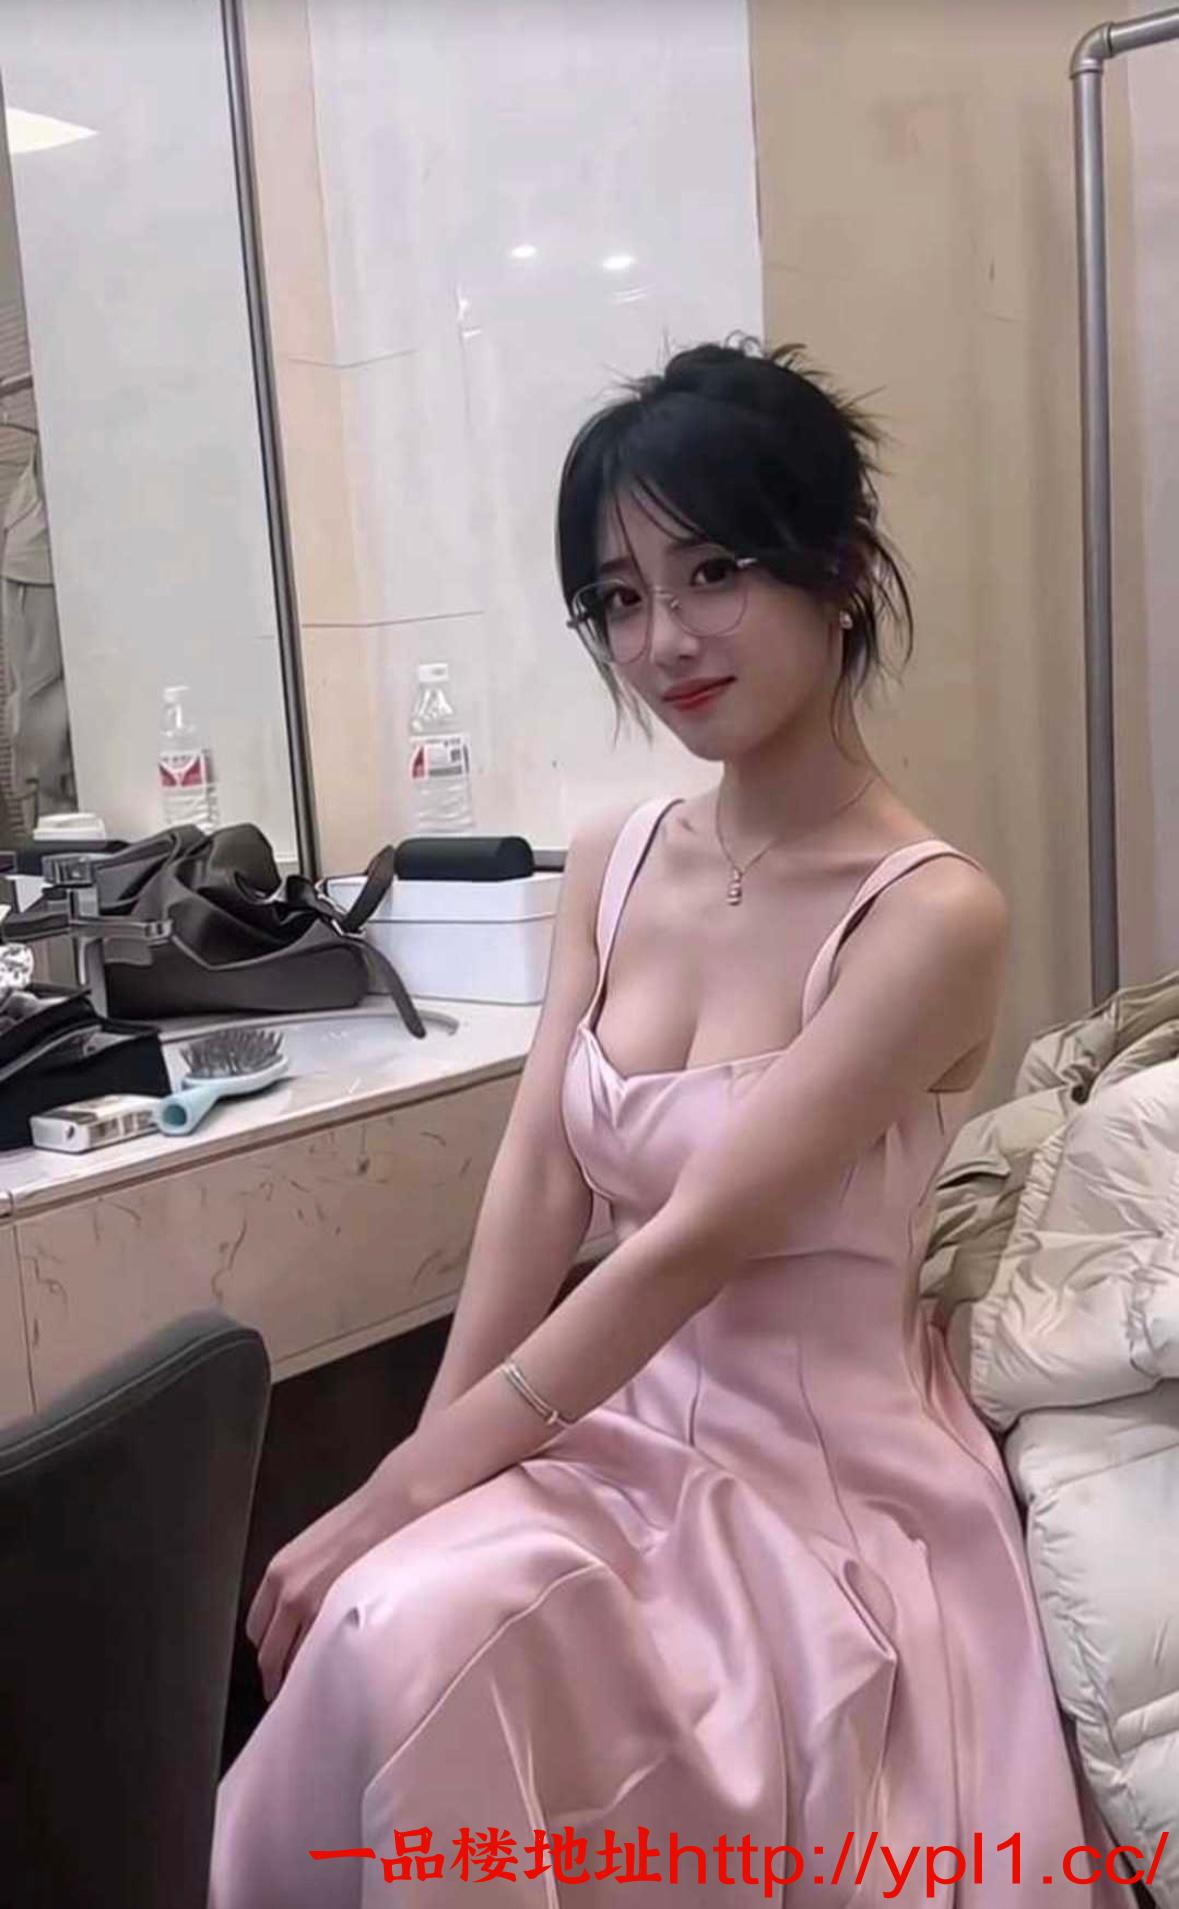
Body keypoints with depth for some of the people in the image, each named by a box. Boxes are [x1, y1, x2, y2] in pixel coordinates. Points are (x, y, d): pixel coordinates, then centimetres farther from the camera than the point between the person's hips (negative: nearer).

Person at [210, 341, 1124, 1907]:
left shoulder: (932, 914, -18)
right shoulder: (613, 859, 3)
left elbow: (689, 1244, -23)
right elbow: (539, 1180, -3)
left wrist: (392, 1498, -22)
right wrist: (425, 1464, -14)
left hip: (823, 1467, -4)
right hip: (616, 1419, 5)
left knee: (417, 1631, -29)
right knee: (398, 1630, -26)